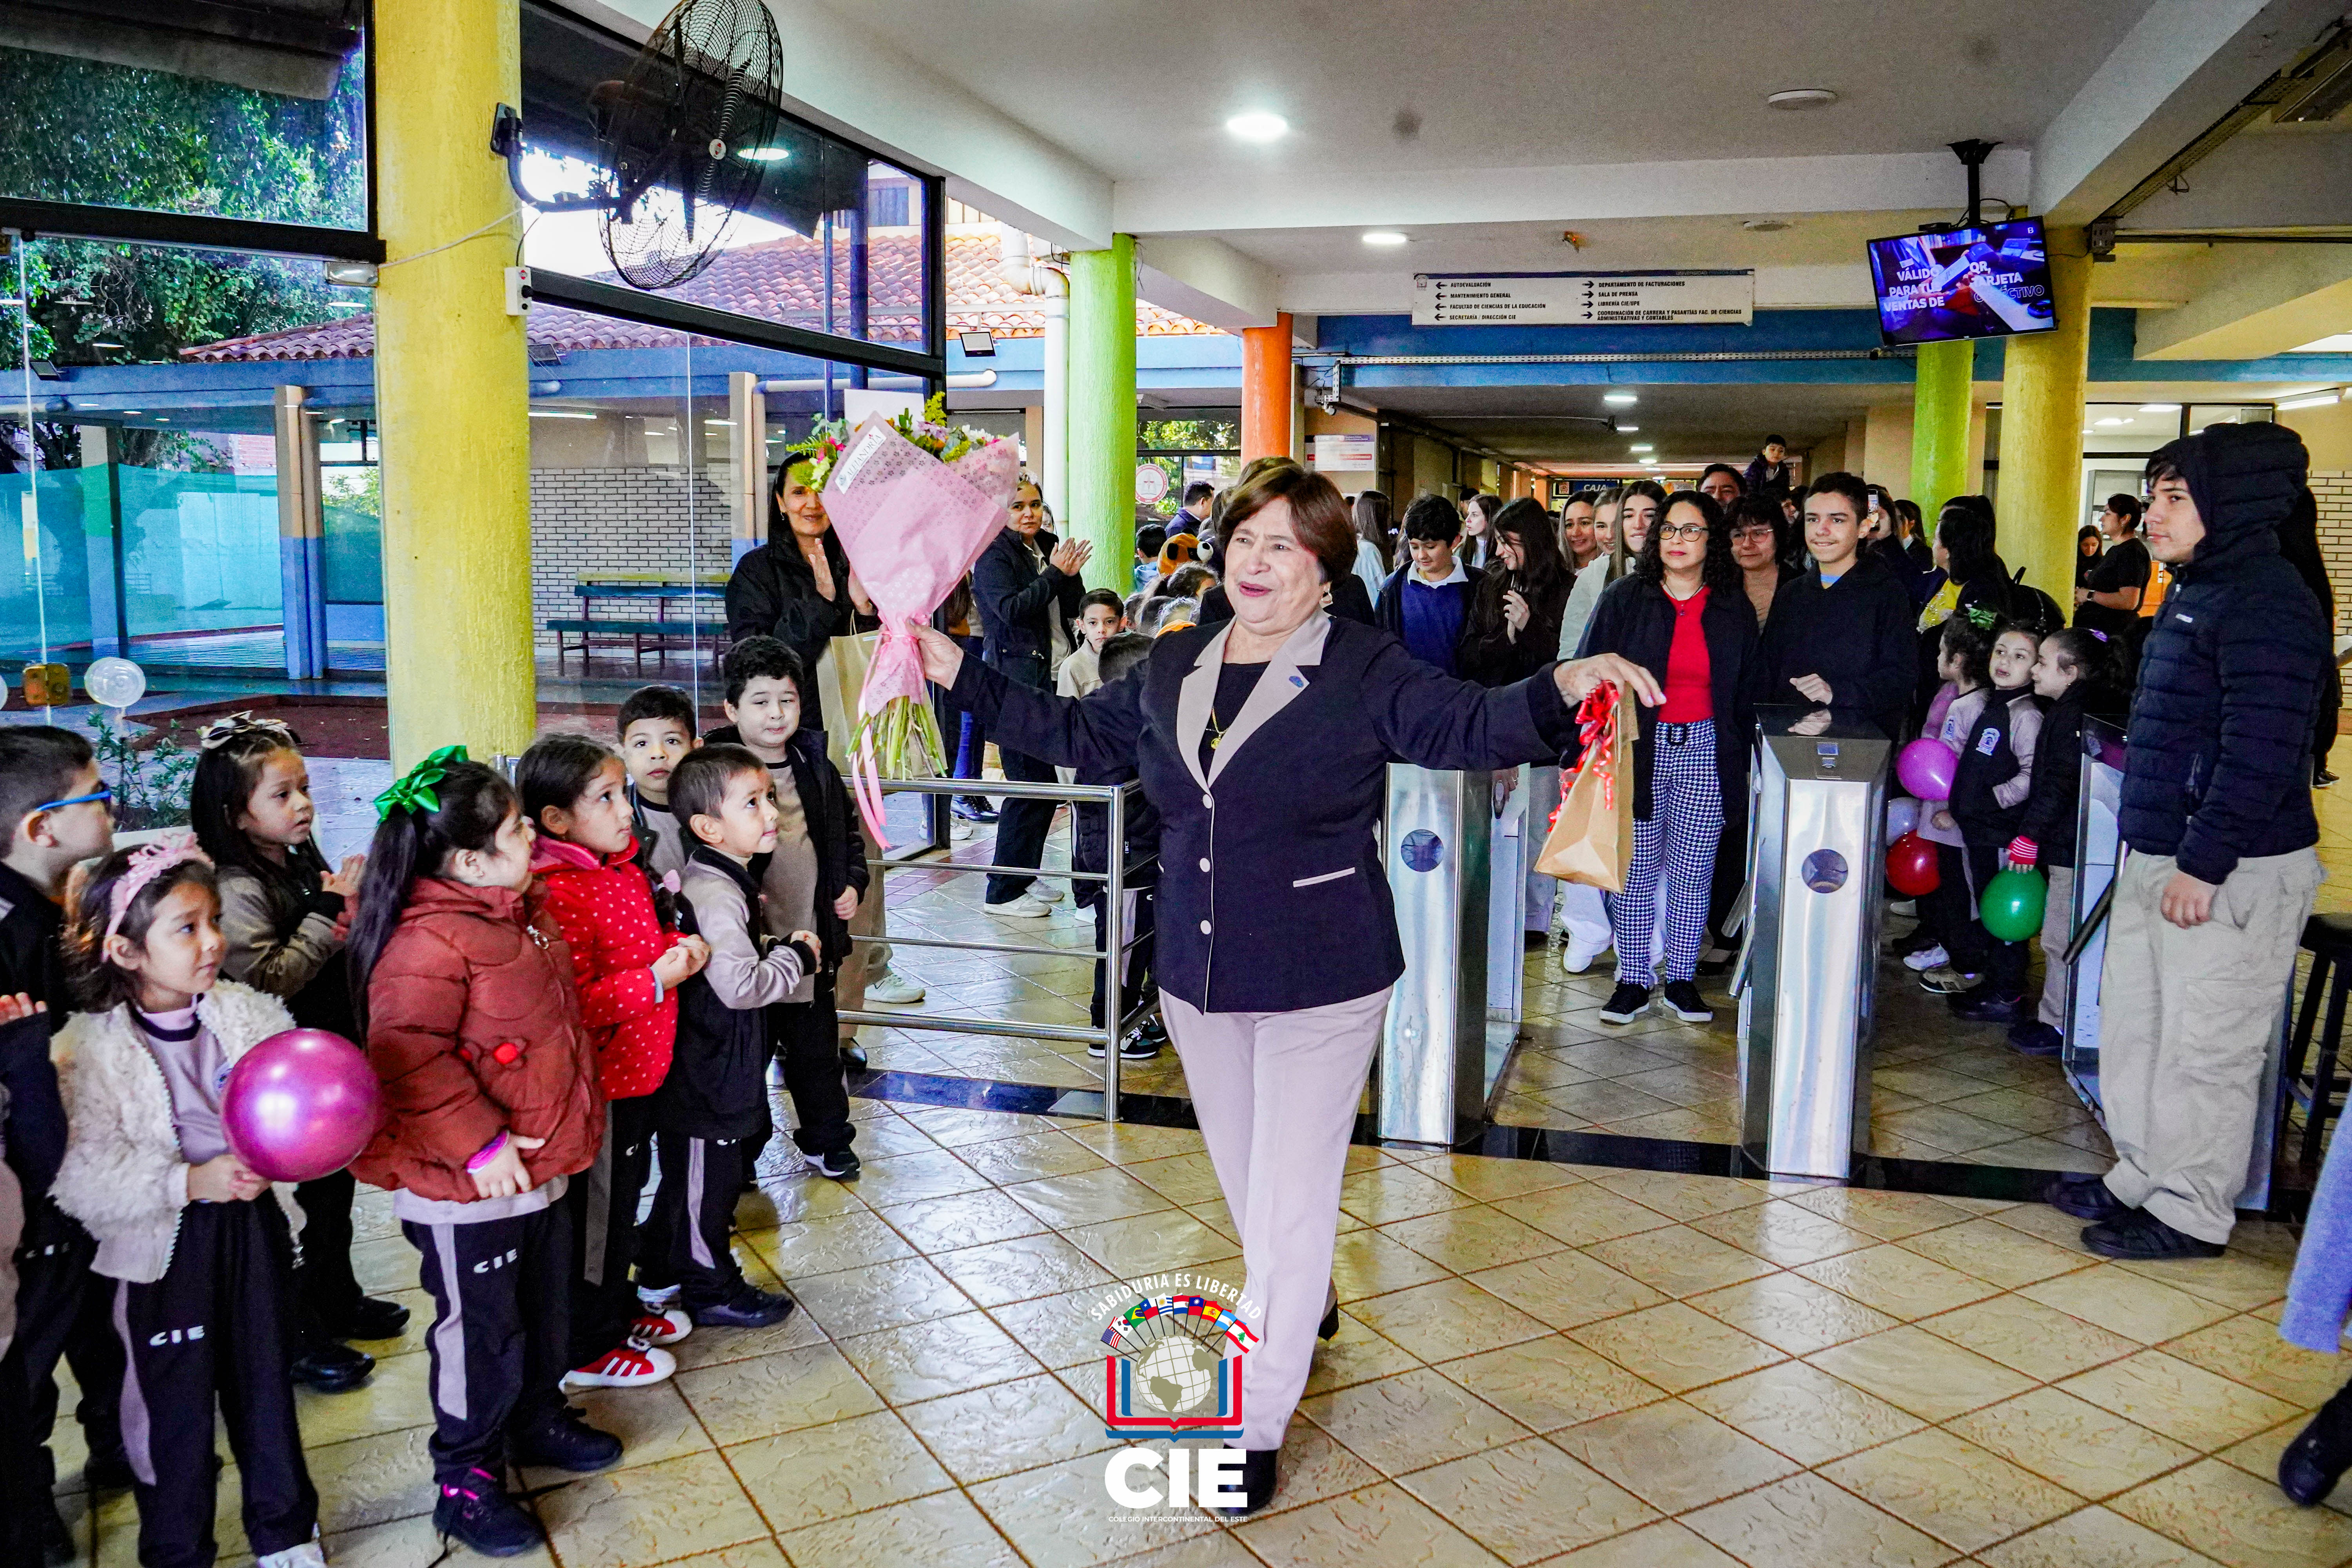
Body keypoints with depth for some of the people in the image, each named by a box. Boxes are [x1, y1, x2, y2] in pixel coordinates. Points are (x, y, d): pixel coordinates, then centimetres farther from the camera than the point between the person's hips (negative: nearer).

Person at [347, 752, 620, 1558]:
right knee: (481, 1331, 6)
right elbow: (408, 1060, -30)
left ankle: (538, 1420, 45)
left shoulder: (519, 910, 6)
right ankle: (465, 1479, 24)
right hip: (465, 1189, -9)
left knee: (546, 1309, 23)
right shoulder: (428, 944, -25)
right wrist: (480, 1146, -28)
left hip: (539, 1166, 9)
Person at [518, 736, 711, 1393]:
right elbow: (573, 1006, -28)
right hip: (597, 1085, -9)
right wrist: (655, 980, -28)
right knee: (594, 1213, 6)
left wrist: (678, 948, 0)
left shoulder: (624, 868, 5)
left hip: (636, 1071, 9)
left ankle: (618, 1311, 42)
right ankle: (587, 1351, 23)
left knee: (624, 1196, 23)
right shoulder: (559, 896, -25)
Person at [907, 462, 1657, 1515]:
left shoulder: (1363, 669, -12)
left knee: (1290, 1202, 2)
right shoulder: (1173, 668, 4)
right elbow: (1075, 732, 17)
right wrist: (961, 673, 18)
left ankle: (1256, 1427, 19)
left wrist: (1562, 688, -43)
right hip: (1197, 974, 6)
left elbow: (1467, 725, -23)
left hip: (1321, 983, -5)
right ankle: (1303, 1308, 52)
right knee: (1246, 1182, 22)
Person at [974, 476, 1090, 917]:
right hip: (1017, 679, -8)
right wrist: (1056, 574, -15)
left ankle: (1025, 877, 24)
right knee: (1031, 785, -9)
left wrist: (1071, 573, -4)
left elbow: (1074, 610, 13)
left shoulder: (1049, 548, 17)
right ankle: (1003, 892, 0)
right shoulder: (993, 554, -5)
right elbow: (1012, 608, -19)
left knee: (1041, 785, 12)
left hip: (1053, 677, 8)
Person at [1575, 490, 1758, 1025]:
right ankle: (1633, 980, 13)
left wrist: (1741, 759, 8)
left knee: (1694, 871, 4)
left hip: (1705, 752, 1)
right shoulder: (1624, 600, 1)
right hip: (1636, 750, -1)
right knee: (1635, 870, 2)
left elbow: (1746, 694, 13)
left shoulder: (1734, 611, 8)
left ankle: (1682, 979, 17)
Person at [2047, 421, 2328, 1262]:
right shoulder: (2198, 591, 16)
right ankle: (2140, 1180, 30)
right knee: (2133, 1026, 17)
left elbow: (2261, 751, -23)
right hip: (2159, 859, 10)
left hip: (2232, 874, -10)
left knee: (2204, 1049, 0)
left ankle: (2191, 1214, 12)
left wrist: (2203, 864, -22)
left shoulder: (2267, 601, -16)